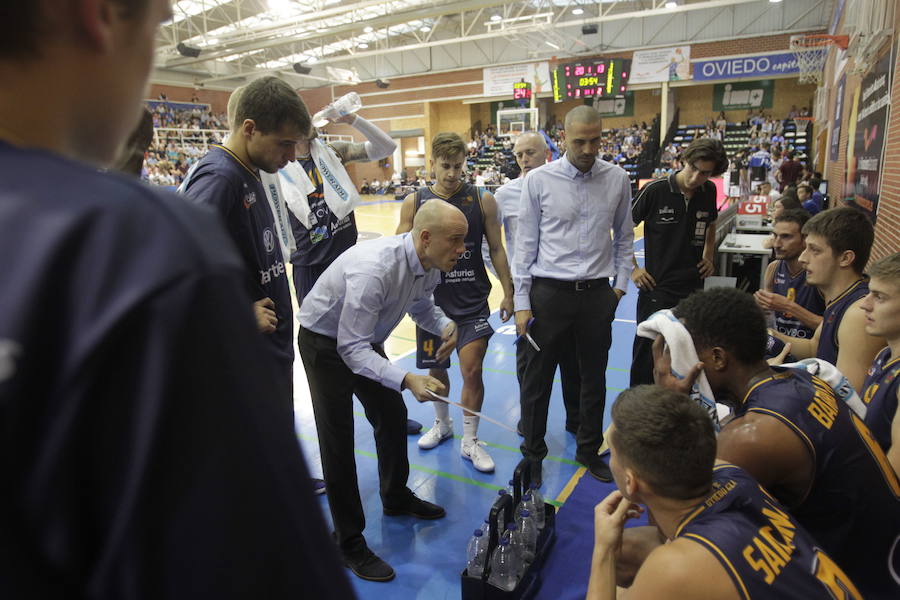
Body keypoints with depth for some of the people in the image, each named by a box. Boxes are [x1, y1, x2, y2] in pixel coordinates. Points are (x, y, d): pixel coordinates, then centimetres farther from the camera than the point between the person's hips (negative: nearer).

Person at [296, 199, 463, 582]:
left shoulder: (430, 265, -13)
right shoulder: (374, 269, -39)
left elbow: (421, 306, 7)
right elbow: (351, 349, -36)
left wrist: (445, 326, -15)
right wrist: (407, 379, -47)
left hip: (364, 338, 8)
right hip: (326, 341, -8)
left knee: (393, 417, 15)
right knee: (338, 438, -4)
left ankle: (396, 497, 40)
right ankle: (349, 542, 13)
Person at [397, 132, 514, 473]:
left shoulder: (482, 200, -2)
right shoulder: (414, 202, 0)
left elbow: (496, 249, 4)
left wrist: (508, 291, 3)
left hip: (472, 301, -1)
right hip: (431, 300, 2)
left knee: (472, 371, -3)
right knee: (435, 367, 15)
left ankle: (470, 442, 17)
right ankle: (442, 424, 41)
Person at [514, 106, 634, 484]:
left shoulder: (618, 180, 2)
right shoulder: (538, 180, -5)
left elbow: (623, 237, 13)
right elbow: (525, 244, -3)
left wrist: (621, 285, 8)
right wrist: (521, 303, -5)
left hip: (597, 294, 3)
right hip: (548, 293, -2)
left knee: (594, 379, 17)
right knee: (536, 381, 7)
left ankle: (589, 450, 39)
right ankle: (533, 455, 29)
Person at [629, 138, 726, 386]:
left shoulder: (709, 192, 3)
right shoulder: (655, 190, -12)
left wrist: (709, 258, 13)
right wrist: (633, 268, -6)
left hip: (693, 290, 5)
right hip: (656, 289, -5)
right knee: (647, 354, 2)